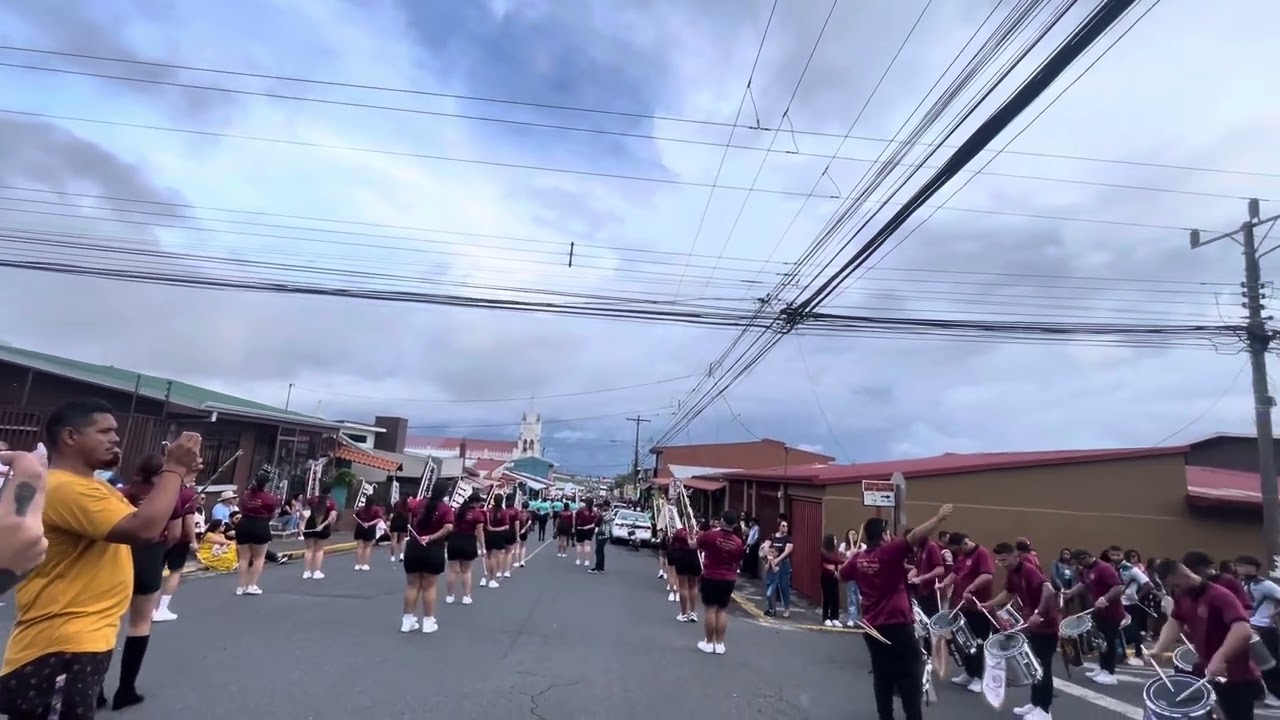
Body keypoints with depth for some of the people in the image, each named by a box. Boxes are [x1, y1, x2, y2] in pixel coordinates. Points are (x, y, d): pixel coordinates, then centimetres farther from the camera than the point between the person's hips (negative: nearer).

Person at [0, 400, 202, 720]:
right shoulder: (65, 488, -21)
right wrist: (173, 469, -21)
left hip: (86, 637, 11)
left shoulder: (92, 486, 14)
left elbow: (152, 522, 16)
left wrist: (178, 474, 2)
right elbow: (144, 528, -32)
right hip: (60, 643, -11)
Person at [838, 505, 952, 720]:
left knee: (882, 676, 15)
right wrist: (939, 517, -22)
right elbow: (915, 536, -26)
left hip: (873, 626, 6)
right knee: (910, 677, 2)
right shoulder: (890, 552, -14)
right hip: (898, 625, -6)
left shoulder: (858, 558, 5)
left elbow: (841, 575, 22)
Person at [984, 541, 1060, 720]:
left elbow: (1049, 590, -38)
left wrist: (1039, 614, -41)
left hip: (1046, 625, -9)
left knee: (1043, 667, -1)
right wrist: (989, 605, 10)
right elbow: (1008, 593, 18)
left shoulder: (1029, 569, -24)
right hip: (1033, 625, 9)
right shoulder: (1011, 573, 4)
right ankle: (1035, 703, 29)